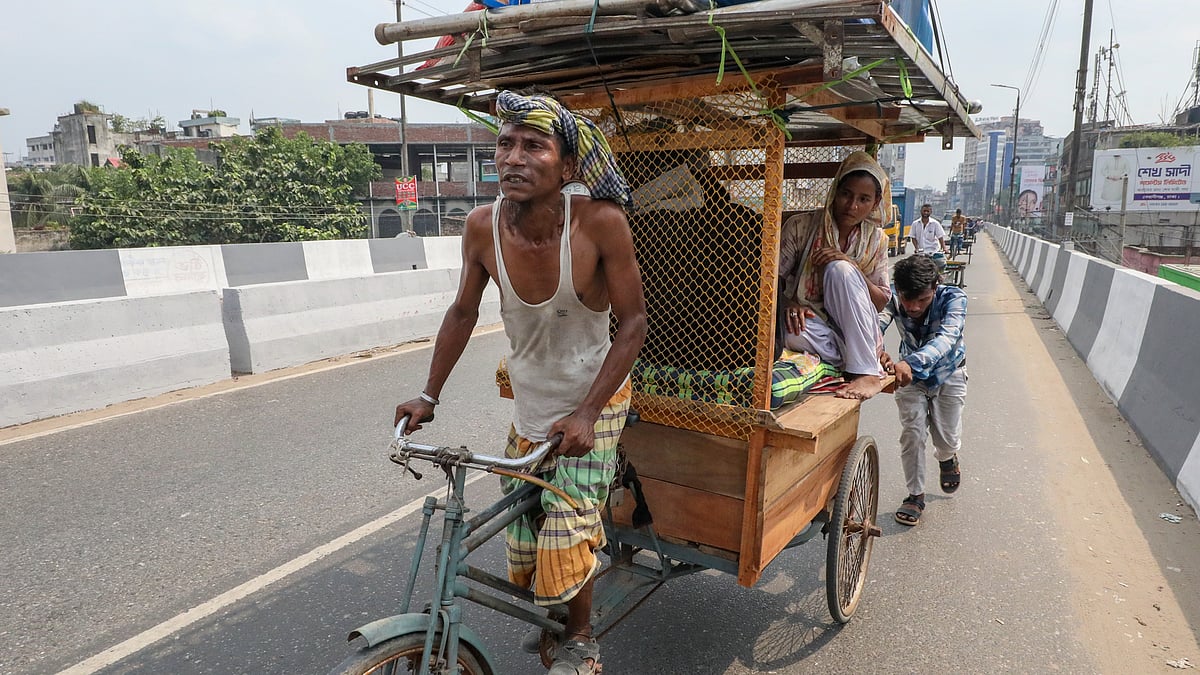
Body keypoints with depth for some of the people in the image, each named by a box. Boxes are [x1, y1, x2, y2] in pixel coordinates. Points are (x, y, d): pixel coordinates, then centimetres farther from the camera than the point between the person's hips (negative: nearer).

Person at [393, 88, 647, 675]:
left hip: (593, 405, -3)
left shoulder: (600, 222, -25)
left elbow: (633, 322, -17)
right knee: (525, 562, 13)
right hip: (529, 407, 4)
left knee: (565, 537, -12)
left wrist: (586, 412, -23)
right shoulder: (483, 225, -15)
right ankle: (555, 615, 48)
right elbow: (463, 311, 1)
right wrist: (429, 395, 3)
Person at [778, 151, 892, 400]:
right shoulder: (801, 226, -5)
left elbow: (881, 303, 1)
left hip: (853, 333, 3)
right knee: (796, 336, -40)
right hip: (810, 321, -2)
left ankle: (867, 373, -29)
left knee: (839, 269, -27)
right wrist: (790, 302, -23)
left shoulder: (876, 240, 3)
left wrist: (852, 267, -15)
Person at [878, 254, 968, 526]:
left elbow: (946, 337, -49)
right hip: (910, 373, 1)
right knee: (912, 434, -7)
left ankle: (947, 458, 43)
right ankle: (915, 495, 12)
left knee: (947, 440, 5)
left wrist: (911, 362, -66)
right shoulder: (894, 297, -27)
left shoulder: (953, 298, -33)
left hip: (948, 373, -1)